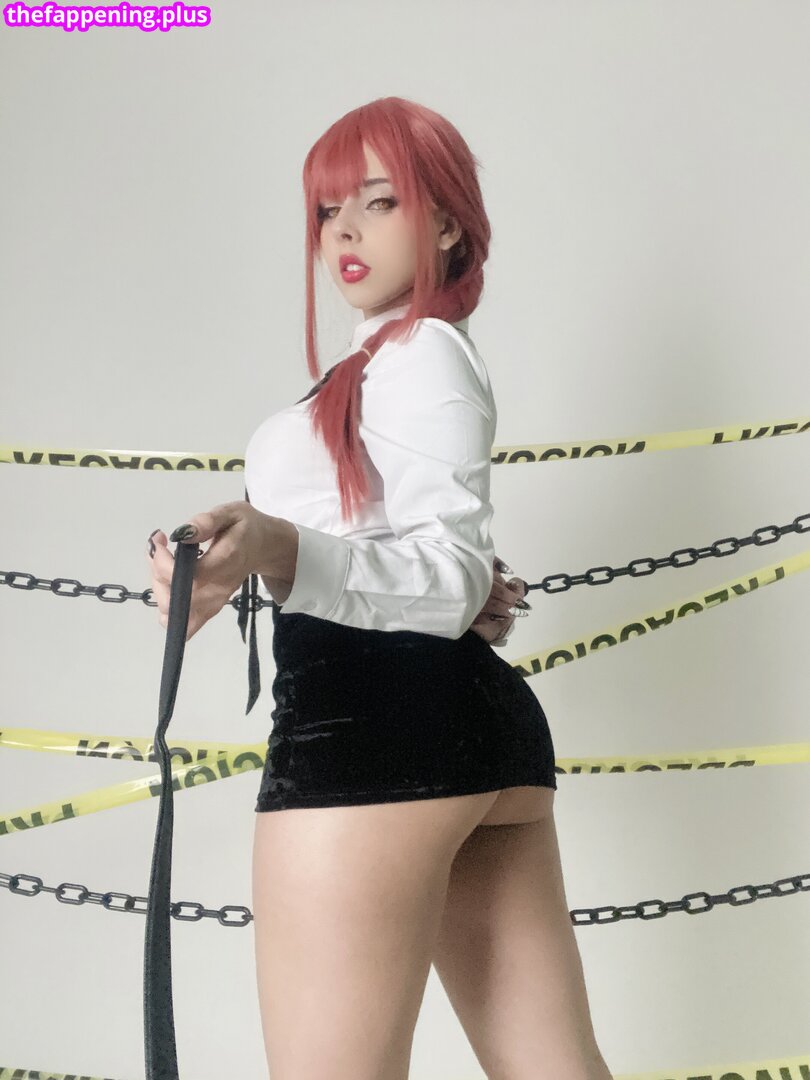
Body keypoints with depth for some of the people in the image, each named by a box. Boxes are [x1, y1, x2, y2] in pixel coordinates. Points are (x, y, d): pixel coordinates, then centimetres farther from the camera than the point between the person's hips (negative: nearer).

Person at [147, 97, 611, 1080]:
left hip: (373, 721, -10)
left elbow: (448, 573, -16)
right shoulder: (424, 362, 27)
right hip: (480, 716, 10)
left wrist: (275, 550, -29)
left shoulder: (421, 349, -3)